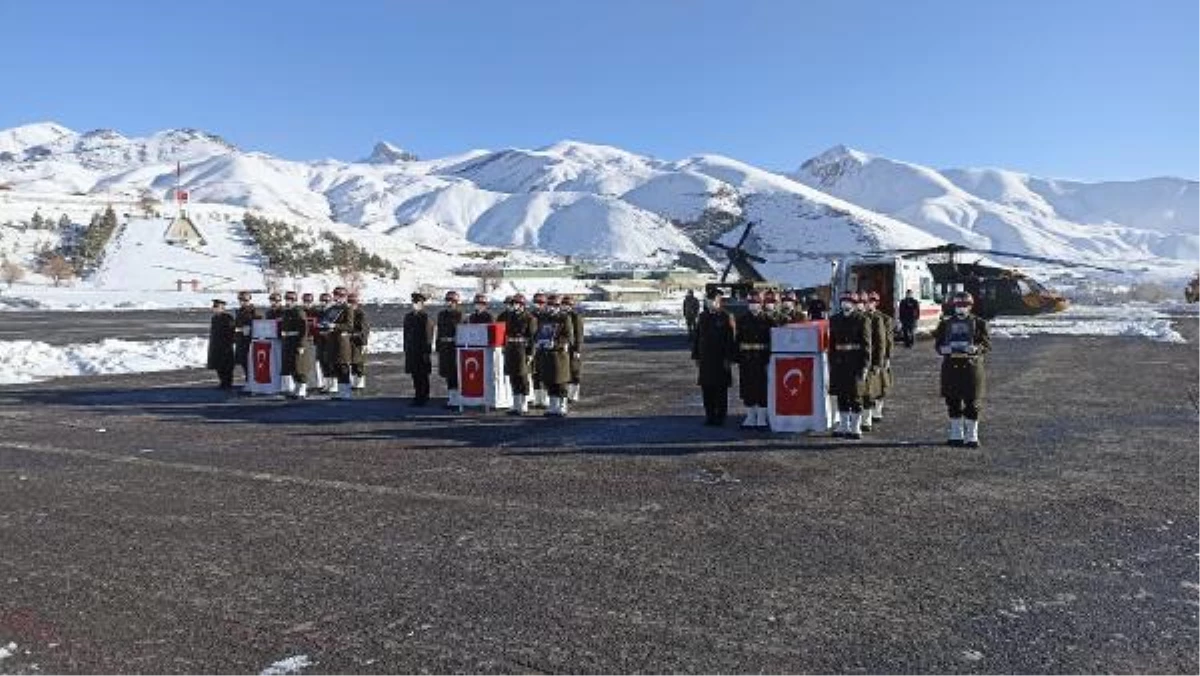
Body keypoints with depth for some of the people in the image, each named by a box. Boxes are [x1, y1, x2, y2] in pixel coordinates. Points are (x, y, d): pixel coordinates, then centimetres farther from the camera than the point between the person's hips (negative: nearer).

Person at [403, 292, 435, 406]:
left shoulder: (426, 318, -4)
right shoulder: (408, 317, 13)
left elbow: (429, 337, -7)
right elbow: (406, 334, 16)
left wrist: (427, 352, -11)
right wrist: (406, 349, 11)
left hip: (423, 351, -5)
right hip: (411, 351, 5)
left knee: (423, 374, -1)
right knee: (415, 374, 8)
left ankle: (423, 396, 5)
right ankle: (418, 396, 16)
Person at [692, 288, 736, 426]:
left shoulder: (726, 317, -4)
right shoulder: (702, 317, 10)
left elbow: (730, 339, -6)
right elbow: (697, 337, 12)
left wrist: (728, 358, -10)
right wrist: (696, 356, 8)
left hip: (720, 359, -4)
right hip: (705, 359, 4)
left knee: (721, 389, 2)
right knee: (706, 388, 7)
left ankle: (721, 416, 11)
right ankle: (709, 415, 16)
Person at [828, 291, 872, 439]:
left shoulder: (861, 320, -3)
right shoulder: (835, 320, 10)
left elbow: (866, 345, -5)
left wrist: (865, 366, -11)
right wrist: (831, 363, 10)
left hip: (855, 364, -5)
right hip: (839, 363, 5)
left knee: (855, 397, 0)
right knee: (841, 396, 10)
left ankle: (856, 428, 7)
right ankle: (843, 426, 20)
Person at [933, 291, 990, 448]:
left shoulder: (978, 323, 4)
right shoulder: (946, 323, 10)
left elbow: (987, 345, 1)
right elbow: (938, 343, 12)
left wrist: (976, 349, -19)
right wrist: (943, 349, -11)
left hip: (971, 365, -2)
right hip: (951, 365, 2)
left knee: (972, 402, -1)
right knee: (953, 402, 7)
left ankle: (971, 436, 9)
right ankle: (956, 435, 19)